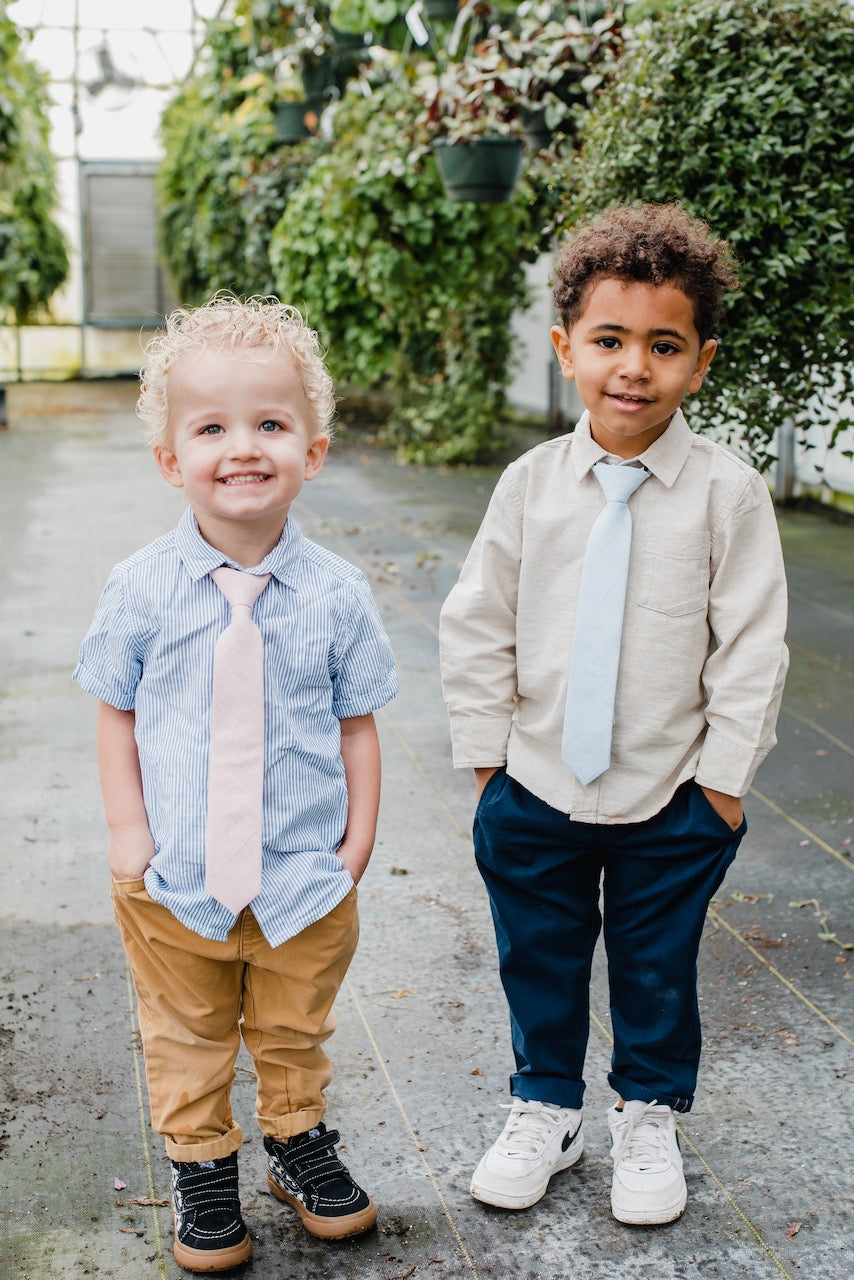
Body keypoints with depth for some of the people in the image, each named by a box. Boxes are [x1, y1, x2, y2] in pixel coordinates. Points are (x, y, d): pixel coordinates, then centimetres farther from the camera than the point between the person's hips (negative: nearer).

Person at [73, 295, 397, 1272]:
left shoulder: (334, 593, -9)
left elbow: (357, 722, -1)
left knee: (294, 1033, 21)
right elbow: (115, 710, -1)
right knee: (185, 1041, 18)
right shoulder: (141, 587, -10)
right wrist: (128, 829, -6)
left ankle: (299, 1142, 45)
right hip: (174, 878, 0)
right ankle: (201, 1166, 39)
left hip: (305, 879, 0)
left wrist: (358, 839, -3)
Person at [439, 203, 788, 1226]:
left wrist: (723, 774, -8)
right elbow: (477, 626, 0)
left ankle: (649, 1118, 40)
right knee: (539, 959, 17)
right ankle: (544, 1111, 40)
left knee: (657, 968, 16)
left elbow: (751, 645, -9)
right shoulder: (532, 483, -6)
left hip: (673, 797, -2)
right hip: (536, 788, 2)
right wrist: (486, 750, 0)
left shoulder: (726, 492, -13)